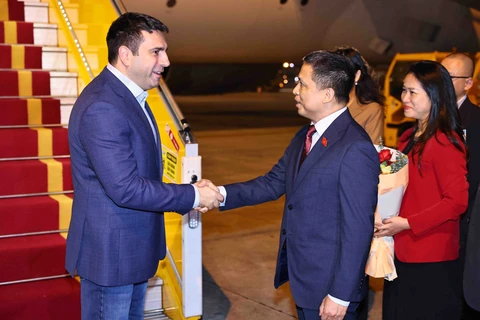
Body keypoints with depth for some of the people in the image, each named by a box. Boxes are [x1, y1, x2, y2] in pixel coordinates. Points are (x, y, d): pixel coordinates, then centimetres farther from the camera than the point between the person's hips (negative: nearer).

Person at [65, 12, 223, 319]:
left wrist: (188, 196, 5)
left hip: (133, 246, 10)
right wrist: (192, 195, -19)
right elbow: (125, 189, -28)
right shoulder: (101, 108, -26)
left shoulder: (129, 95, 7)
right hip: (109, 251, -10)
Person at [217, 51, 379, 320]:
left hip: (328, 284, -8)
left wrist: (340, 295, -20)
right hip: (302, 276, 8)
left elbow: (357, 229, -23)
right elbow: (274, 183, 5)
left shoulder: (355, 149, -23)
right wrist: (221, 194, -8)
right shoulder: (305, 136, 6)